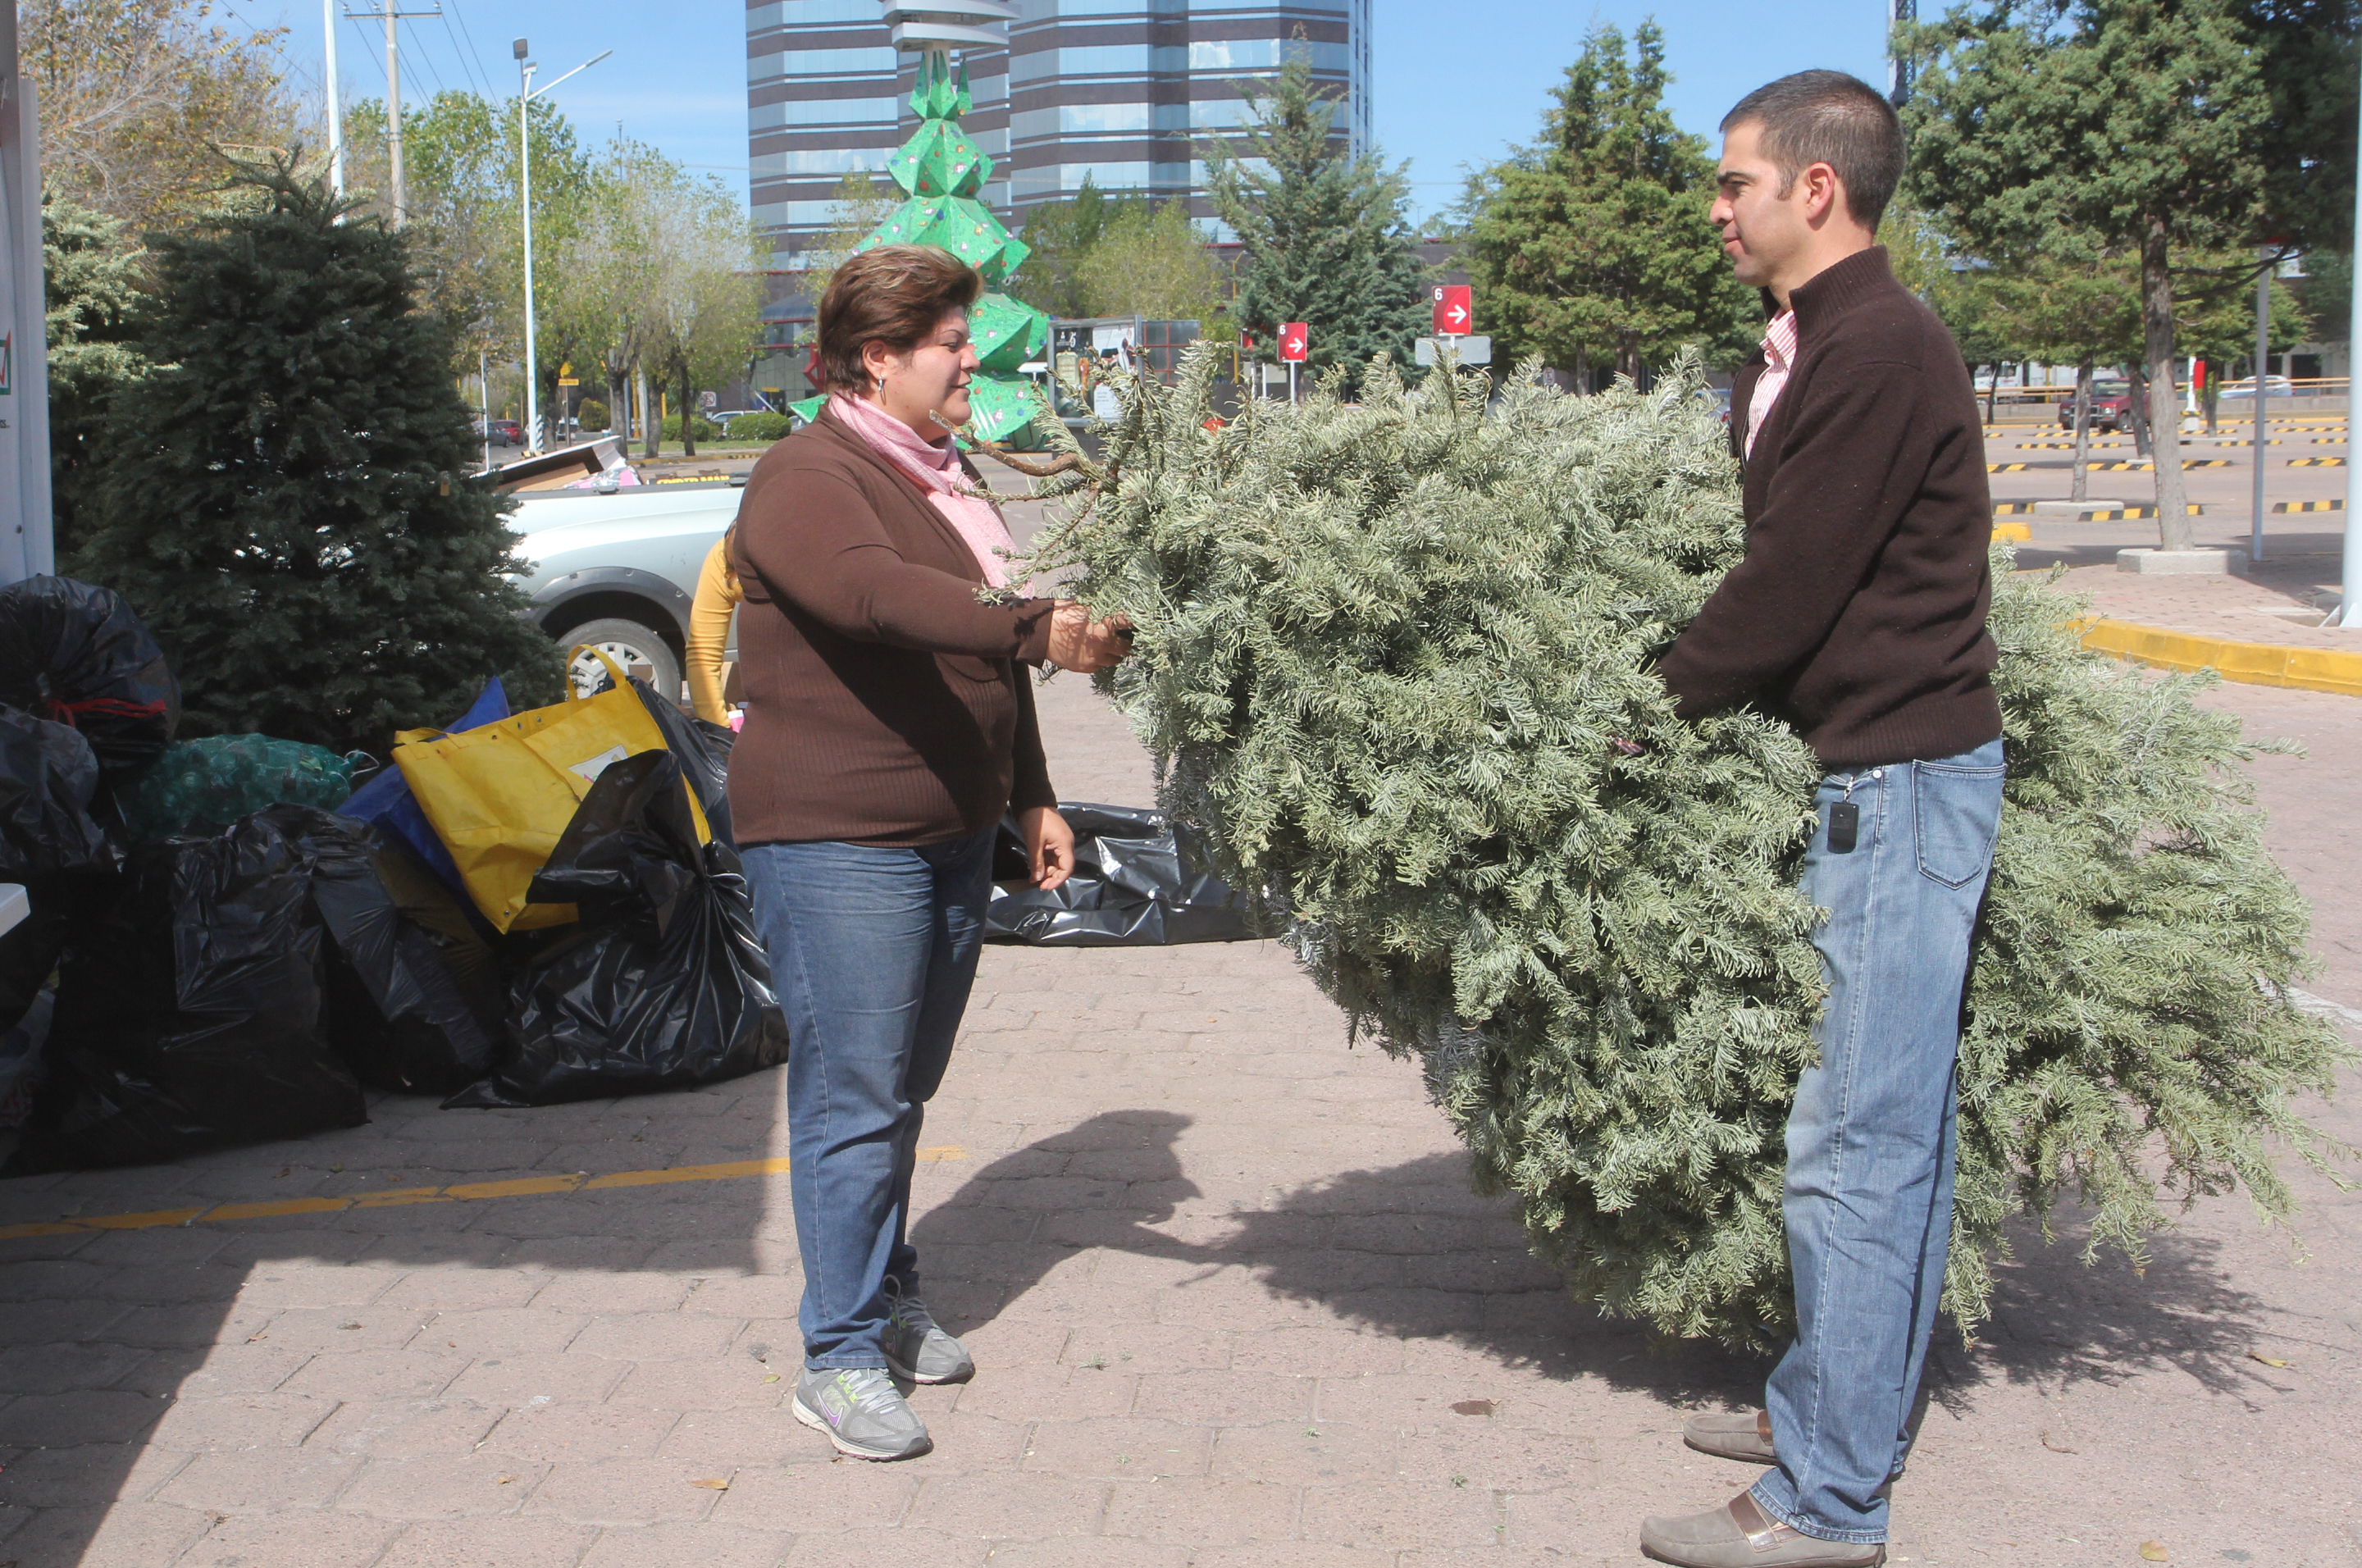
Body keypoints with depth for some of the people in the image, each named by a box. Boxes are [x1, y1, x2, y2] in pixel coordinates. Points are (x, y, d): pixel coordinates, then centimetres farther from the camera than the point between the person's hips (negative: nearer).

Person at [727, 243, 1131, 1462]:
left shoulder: (947, 476, 18)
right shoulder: (807, 479, -12)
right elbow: (878, 594, -33)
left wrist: (1032, 799, 22)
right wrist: (1034, 626, -45)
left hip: (951, 831, 9)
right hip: (836, 838, -8)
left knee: (905, 1087, 16)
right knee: (854, 1096, -6)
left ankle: (888, 1300, 29)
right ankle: (840, 1359, 3)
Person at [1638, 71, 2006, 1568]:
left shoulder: (1876, 350, -17)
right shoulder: (1805, 351, 14)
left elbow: (1784, 597, -17)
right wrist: (1689, 679, 8)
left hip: (1903, 781, -10)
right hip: (1876, 774, 10)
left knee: (1857, 1145, -5)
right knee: (1894, 1122, 17)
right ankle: (1848, 1405, 30)